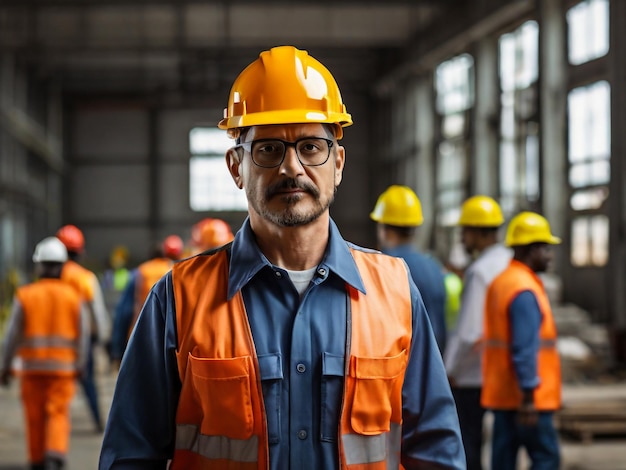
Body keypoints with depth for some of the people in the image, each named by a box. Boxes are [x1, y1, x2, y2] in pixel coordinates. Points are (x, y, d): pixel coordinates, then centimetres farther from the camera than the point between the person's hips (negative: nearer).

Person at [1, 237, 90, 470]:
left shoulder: (24, 295, -5)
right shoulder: (73, 296, -3)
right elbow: (83, 334, -3)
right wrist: (79, 364, 6)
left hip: (32, 365, 0)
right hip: (63, 366, 0)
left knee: (35, 416, 12)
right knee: (58, 413, 1)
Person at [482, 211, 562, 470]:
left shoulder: (500, 283, 15)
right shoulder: (525, 290, -16)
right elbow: (525, 349, -21)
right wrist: (529, 395, -22)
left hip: (501, 394, 10)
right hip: (525, 398, -10)